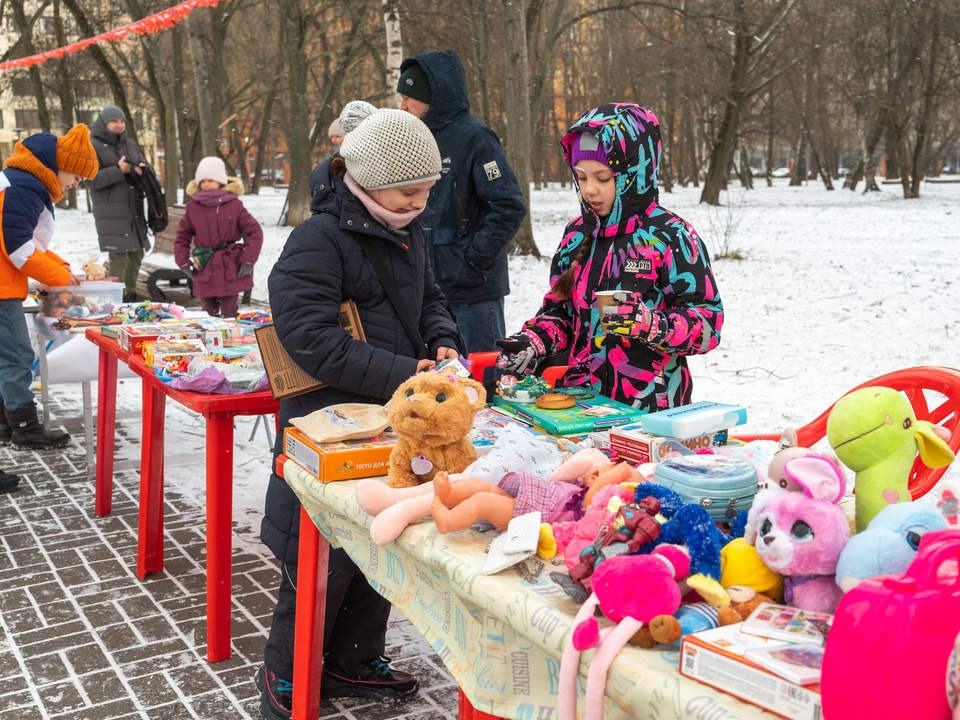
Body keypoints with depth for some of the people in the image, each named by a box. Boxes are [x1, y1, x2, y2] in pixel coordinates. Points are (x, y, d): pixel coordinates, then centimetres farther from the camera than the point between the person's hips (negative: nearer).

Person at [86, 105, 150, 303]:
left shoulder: (130, 145, 16)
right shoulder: (93, 147, -3)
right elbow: (91, 179, -12)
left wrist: (140, 171, -7)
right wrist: (119, 170, -19)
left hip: (134, 211, 7)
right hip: (111, 212, -7)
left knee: (136, 254, 12)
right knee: (119, 257, -11)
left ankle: (131, 295, 25)